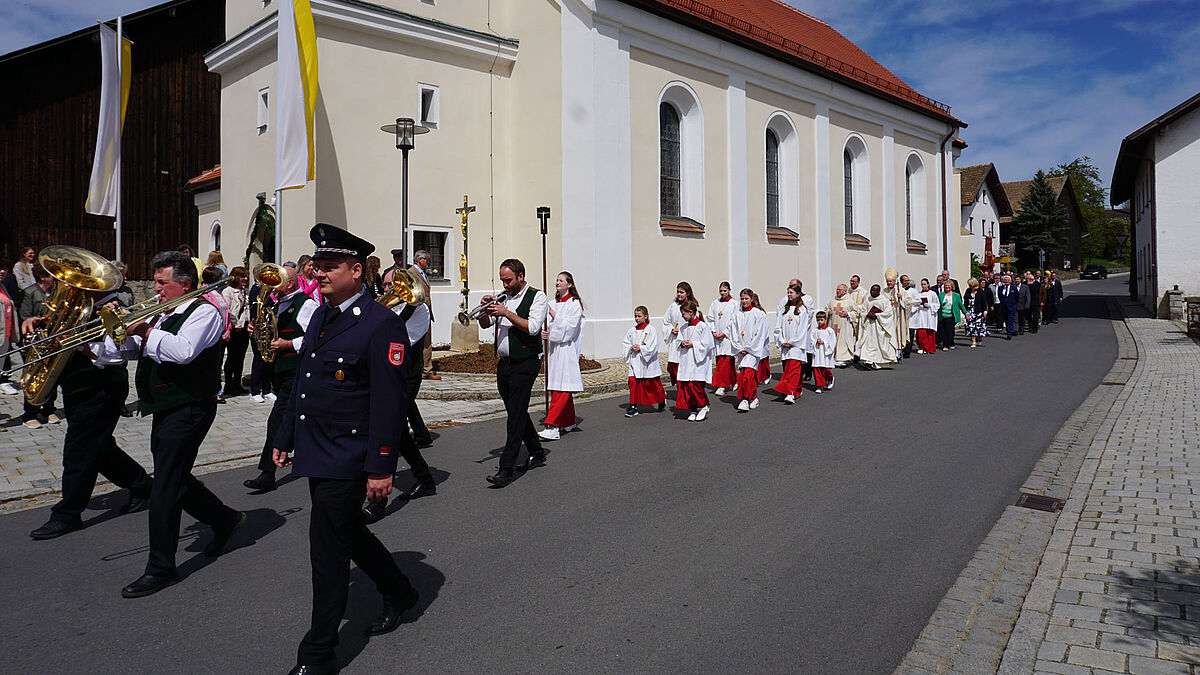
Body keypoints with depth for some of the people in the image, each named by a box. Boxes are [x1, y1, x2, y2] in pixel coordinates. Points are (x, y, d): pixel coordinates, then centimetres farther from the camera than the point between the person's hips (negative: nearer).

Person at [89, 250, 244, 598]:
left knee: (165, 486, -6)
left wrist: (145, 331, -19)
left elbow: (183, 351, -28)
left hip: (188, 410, -9)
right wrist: (91, 346, -4)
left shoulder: (204, 312, -10)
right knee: (176, 480, 17)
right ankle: (225, 520, 36)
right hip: (165, 411, 9)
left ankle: (160, 568, 5)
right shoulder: (160, 315, 16)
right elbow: (125, 348, 12)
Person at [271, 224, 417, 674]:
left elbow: (388, 401, -19)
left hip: (347, 459, -9)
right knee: (347, 533, 20)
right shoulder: (320, 316, 11)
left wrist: (381, 467, -20)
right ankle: (398, 593, 42)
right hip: (315, 452, 9)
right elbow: (302, 381, 18)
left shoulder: (381, 323, -16)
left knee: (328, 548, -1)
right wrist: (285, 438, 19)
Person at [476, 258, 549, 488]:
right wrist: (485, 309, -4)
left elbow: (532, 327, -17)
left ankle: (506, 469, -11)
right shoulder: (503, 298, 15)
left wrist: (506, 313, -19)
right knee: (516, 412, 14)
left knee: (516, 414, -10)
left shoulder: (537, 297, -4)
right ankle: (536, 453, 31)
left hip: (525, 363, -7)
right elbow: (485, 324, 16)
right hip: (504, 363, 7)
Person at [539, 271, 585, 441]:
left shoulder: (574, 304, -3)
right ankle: (569, 422, 23)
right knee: (557, 387, 11)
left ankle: (552, 427, -19)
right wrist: (543, 333, -2)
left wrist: (553, 314, -11)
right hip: (553, 348, 7)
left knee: (562, 389, -12)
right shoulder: (553, 303, 16)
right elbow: (548, 325, 18)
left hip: (566, 349, -7)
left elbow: (569, 326, -13)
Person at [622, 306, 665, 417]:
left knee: (653, 384, 10)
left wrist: (640, 348, -18)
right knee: (633, 382, -7)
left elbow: (653, 347, -14)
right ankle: (633, 406, -1)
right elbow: (625, 343, 10)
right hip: (635, 362, 3)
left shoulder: (651, 330, -8)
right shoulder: (631, 331, 6)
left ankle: (662, 398, 39)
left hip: (648, 362, -3)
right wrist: (631, 348, -9)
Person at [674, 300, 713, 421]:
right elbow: (679, 340, 20)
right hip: (686, 360, 7)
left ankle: (703, 407, 7)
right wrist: (682, 344, -1)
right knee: (684, 386, 2)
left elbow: (707, 344, -10)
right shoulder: (684, 327, 13)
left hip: (698, 361, -7)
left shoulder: (702, 326, -7)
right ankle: (692, 410, 13)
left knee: (695, 385, -13)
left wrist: (693, 344, -14)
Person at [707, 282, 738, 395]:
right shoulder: (715, 303, 12)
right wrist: (713, 331, -2)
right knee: (719, 360, 8)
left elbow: (734, 321, -7)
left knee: (725, 361, -11)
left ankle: (721, 386, -10)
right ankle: (734, 381, 25)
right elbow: (710, 319, 11)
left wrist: (724, 333, -11)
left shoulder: (734, 304, -2)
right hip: (717, 337, 5)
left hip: (728, 336, -5)